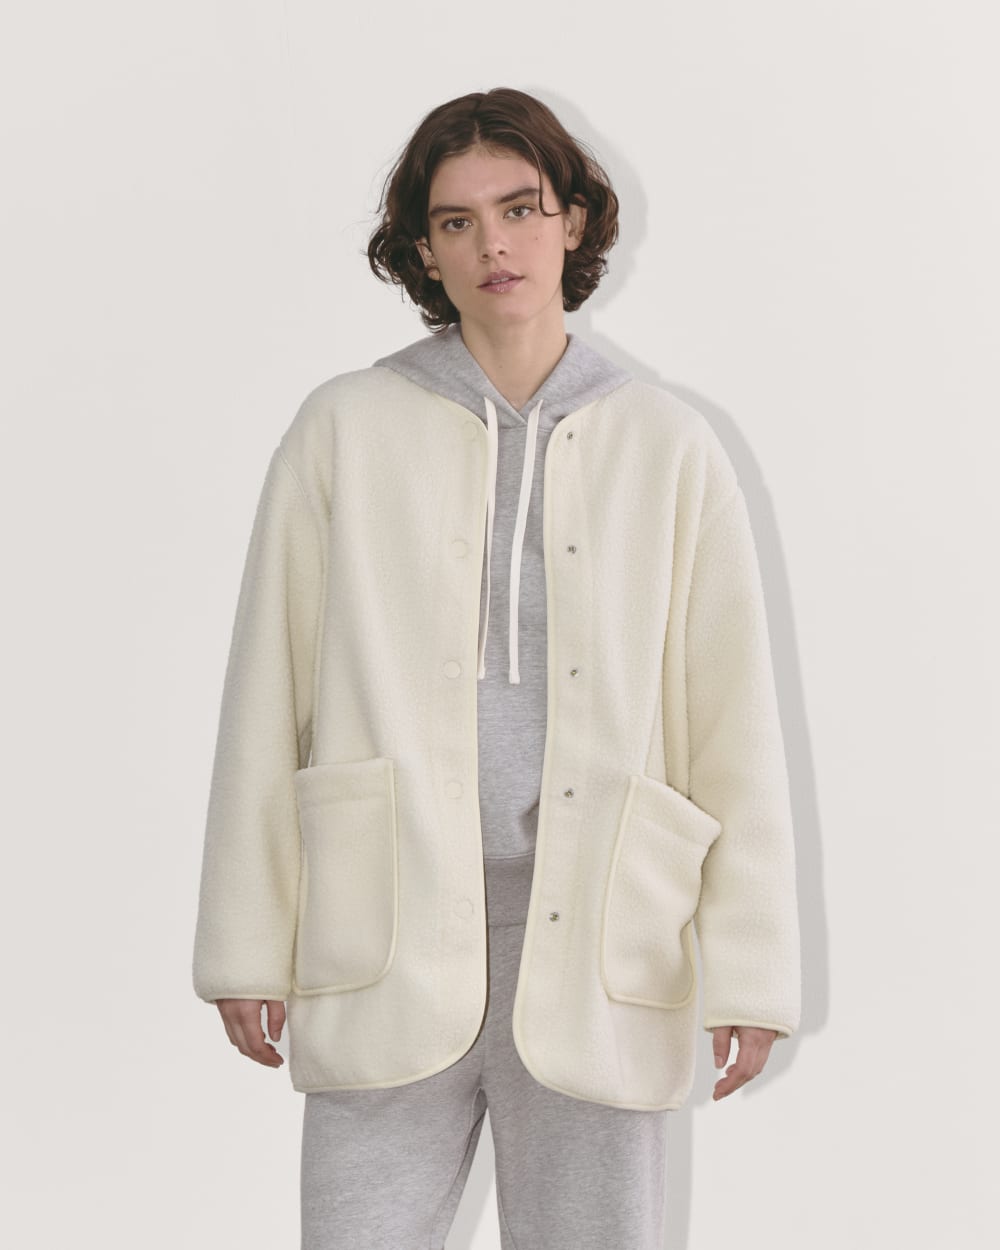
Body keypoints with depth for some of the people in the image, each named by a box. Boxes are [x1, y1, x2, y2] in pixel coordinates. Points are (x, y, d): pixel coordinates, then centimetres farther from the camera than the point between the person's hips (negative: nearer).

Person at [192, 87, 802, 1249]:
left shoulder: (667, 448, 5)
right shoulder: (343, 429, 4)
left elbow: (733, 720, 5)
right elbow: (265, 703, 6)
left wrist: (750, 969, 1)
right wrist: (246, 944, 4)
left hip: (591, 960, 1)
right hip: (387, 957, 0)